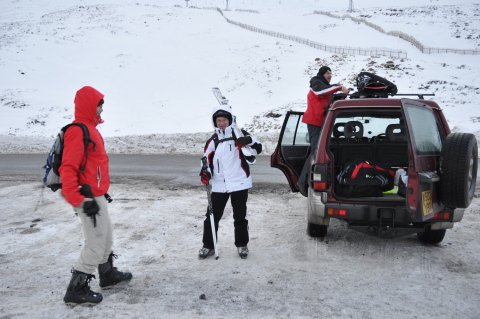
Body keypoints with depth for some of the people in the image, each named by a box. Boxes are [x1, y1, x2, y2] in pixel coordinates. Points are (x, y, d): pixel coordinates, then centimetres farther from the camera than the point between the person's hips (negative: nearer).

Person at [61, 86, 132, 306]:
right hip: (88, 198, -10)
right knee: (95, 246, -5)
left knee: (106, 239, 22)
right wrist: (77, 200, -28)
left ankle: (108, 275, 39)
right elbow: (67, 168, -25)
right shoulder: (78, 131, -18)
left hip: (96, 195, 10)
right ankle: (75, 291, 5)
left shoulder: (90, 129, 13)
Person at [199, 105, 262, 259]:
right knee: (212, 216, 1)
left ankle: (242, 245, 23)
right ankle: (208, 245, 13)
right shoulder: (212, 141, 8)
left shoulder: (240, 135, 0)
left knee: (240, 216, 9)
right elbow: (207, 160, 12)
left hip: (239, 183, -2)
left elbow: (258, 148, -5)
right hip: (219, 185, 2)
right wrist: (206, 172, -8)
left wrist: (248, 140, -25)